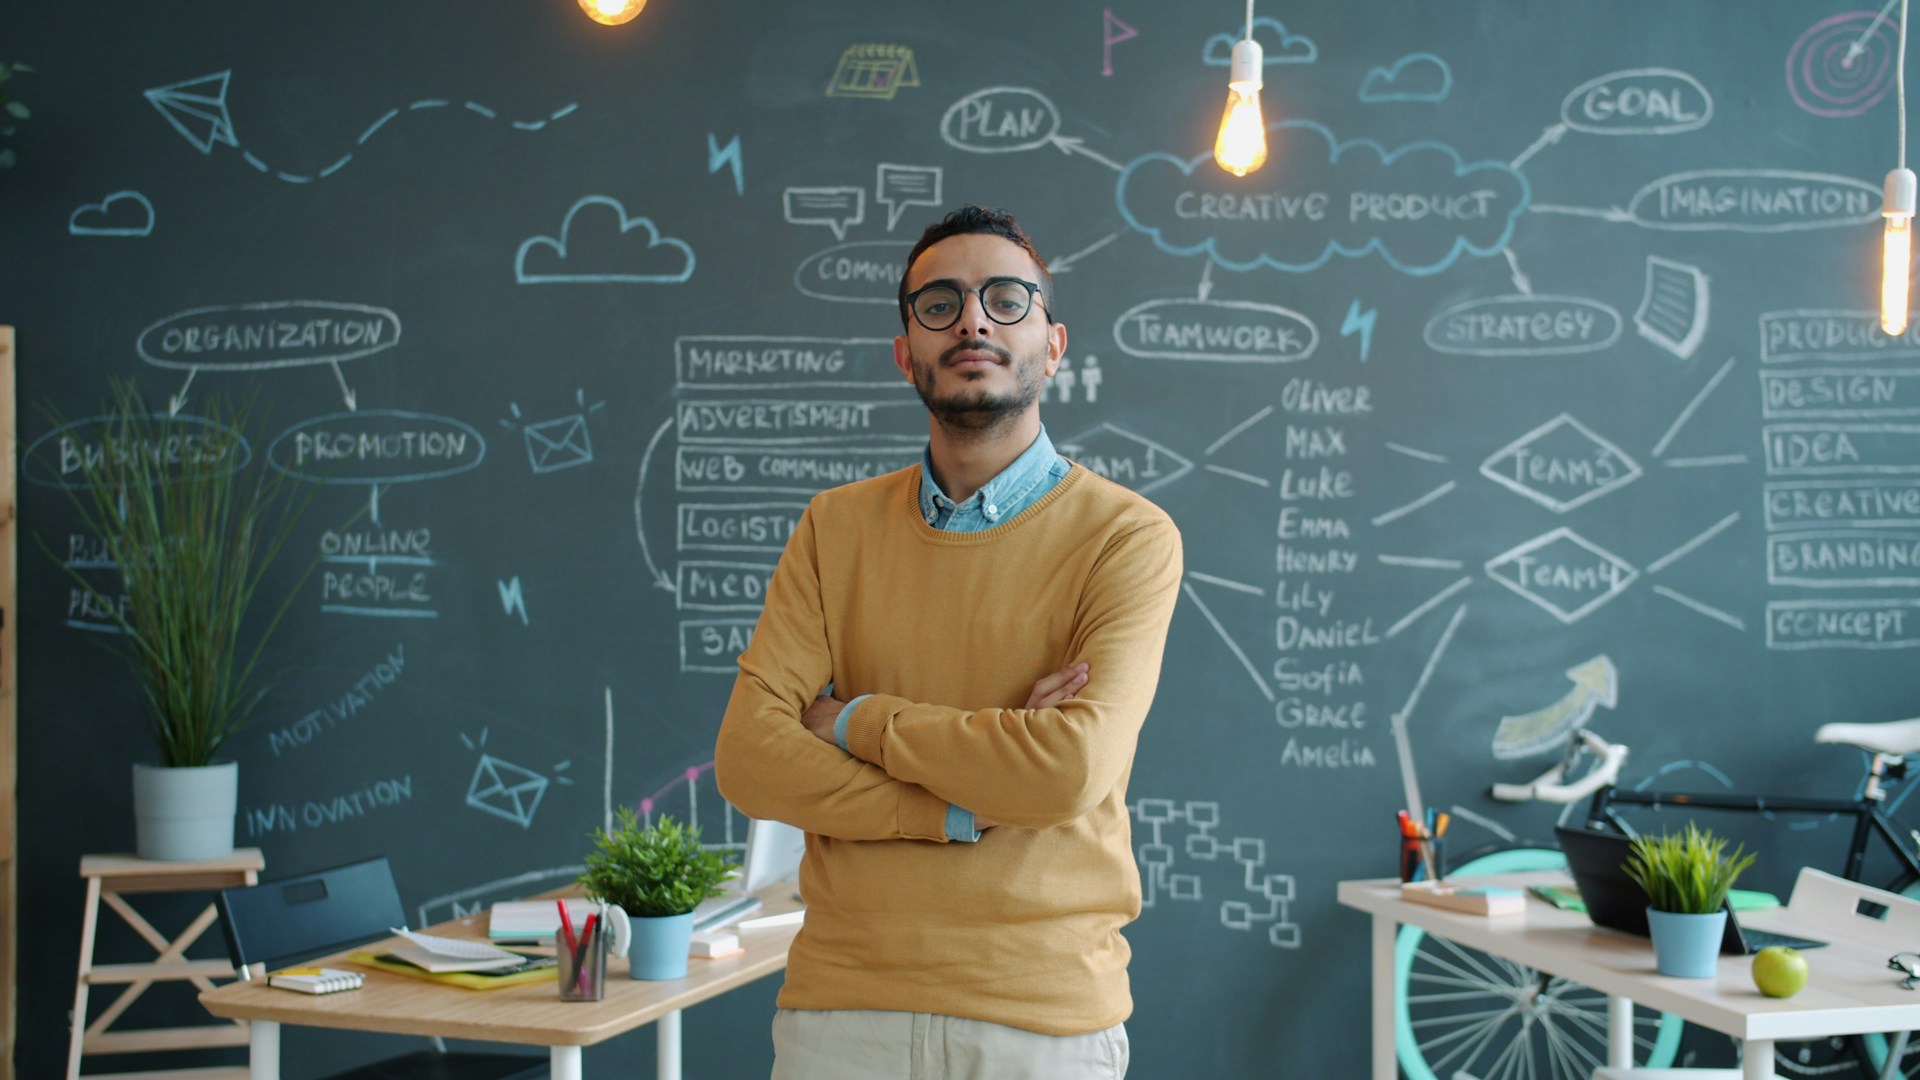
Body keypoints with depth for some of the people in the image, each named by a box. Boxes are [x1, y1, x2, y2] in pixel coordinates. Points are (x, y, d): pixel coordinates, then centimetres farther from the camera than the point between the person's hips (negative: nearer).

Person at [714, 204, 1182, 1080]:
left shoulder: (1126, 537, -6)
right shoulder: (836, 527, 5)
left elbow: (1073, 769, -20)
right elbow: (747, 757, -5)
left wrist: (856, 721, -9)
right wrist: (966, 809, -15)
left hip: (1045, 1010, -2)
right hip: (843, 1002, 3)